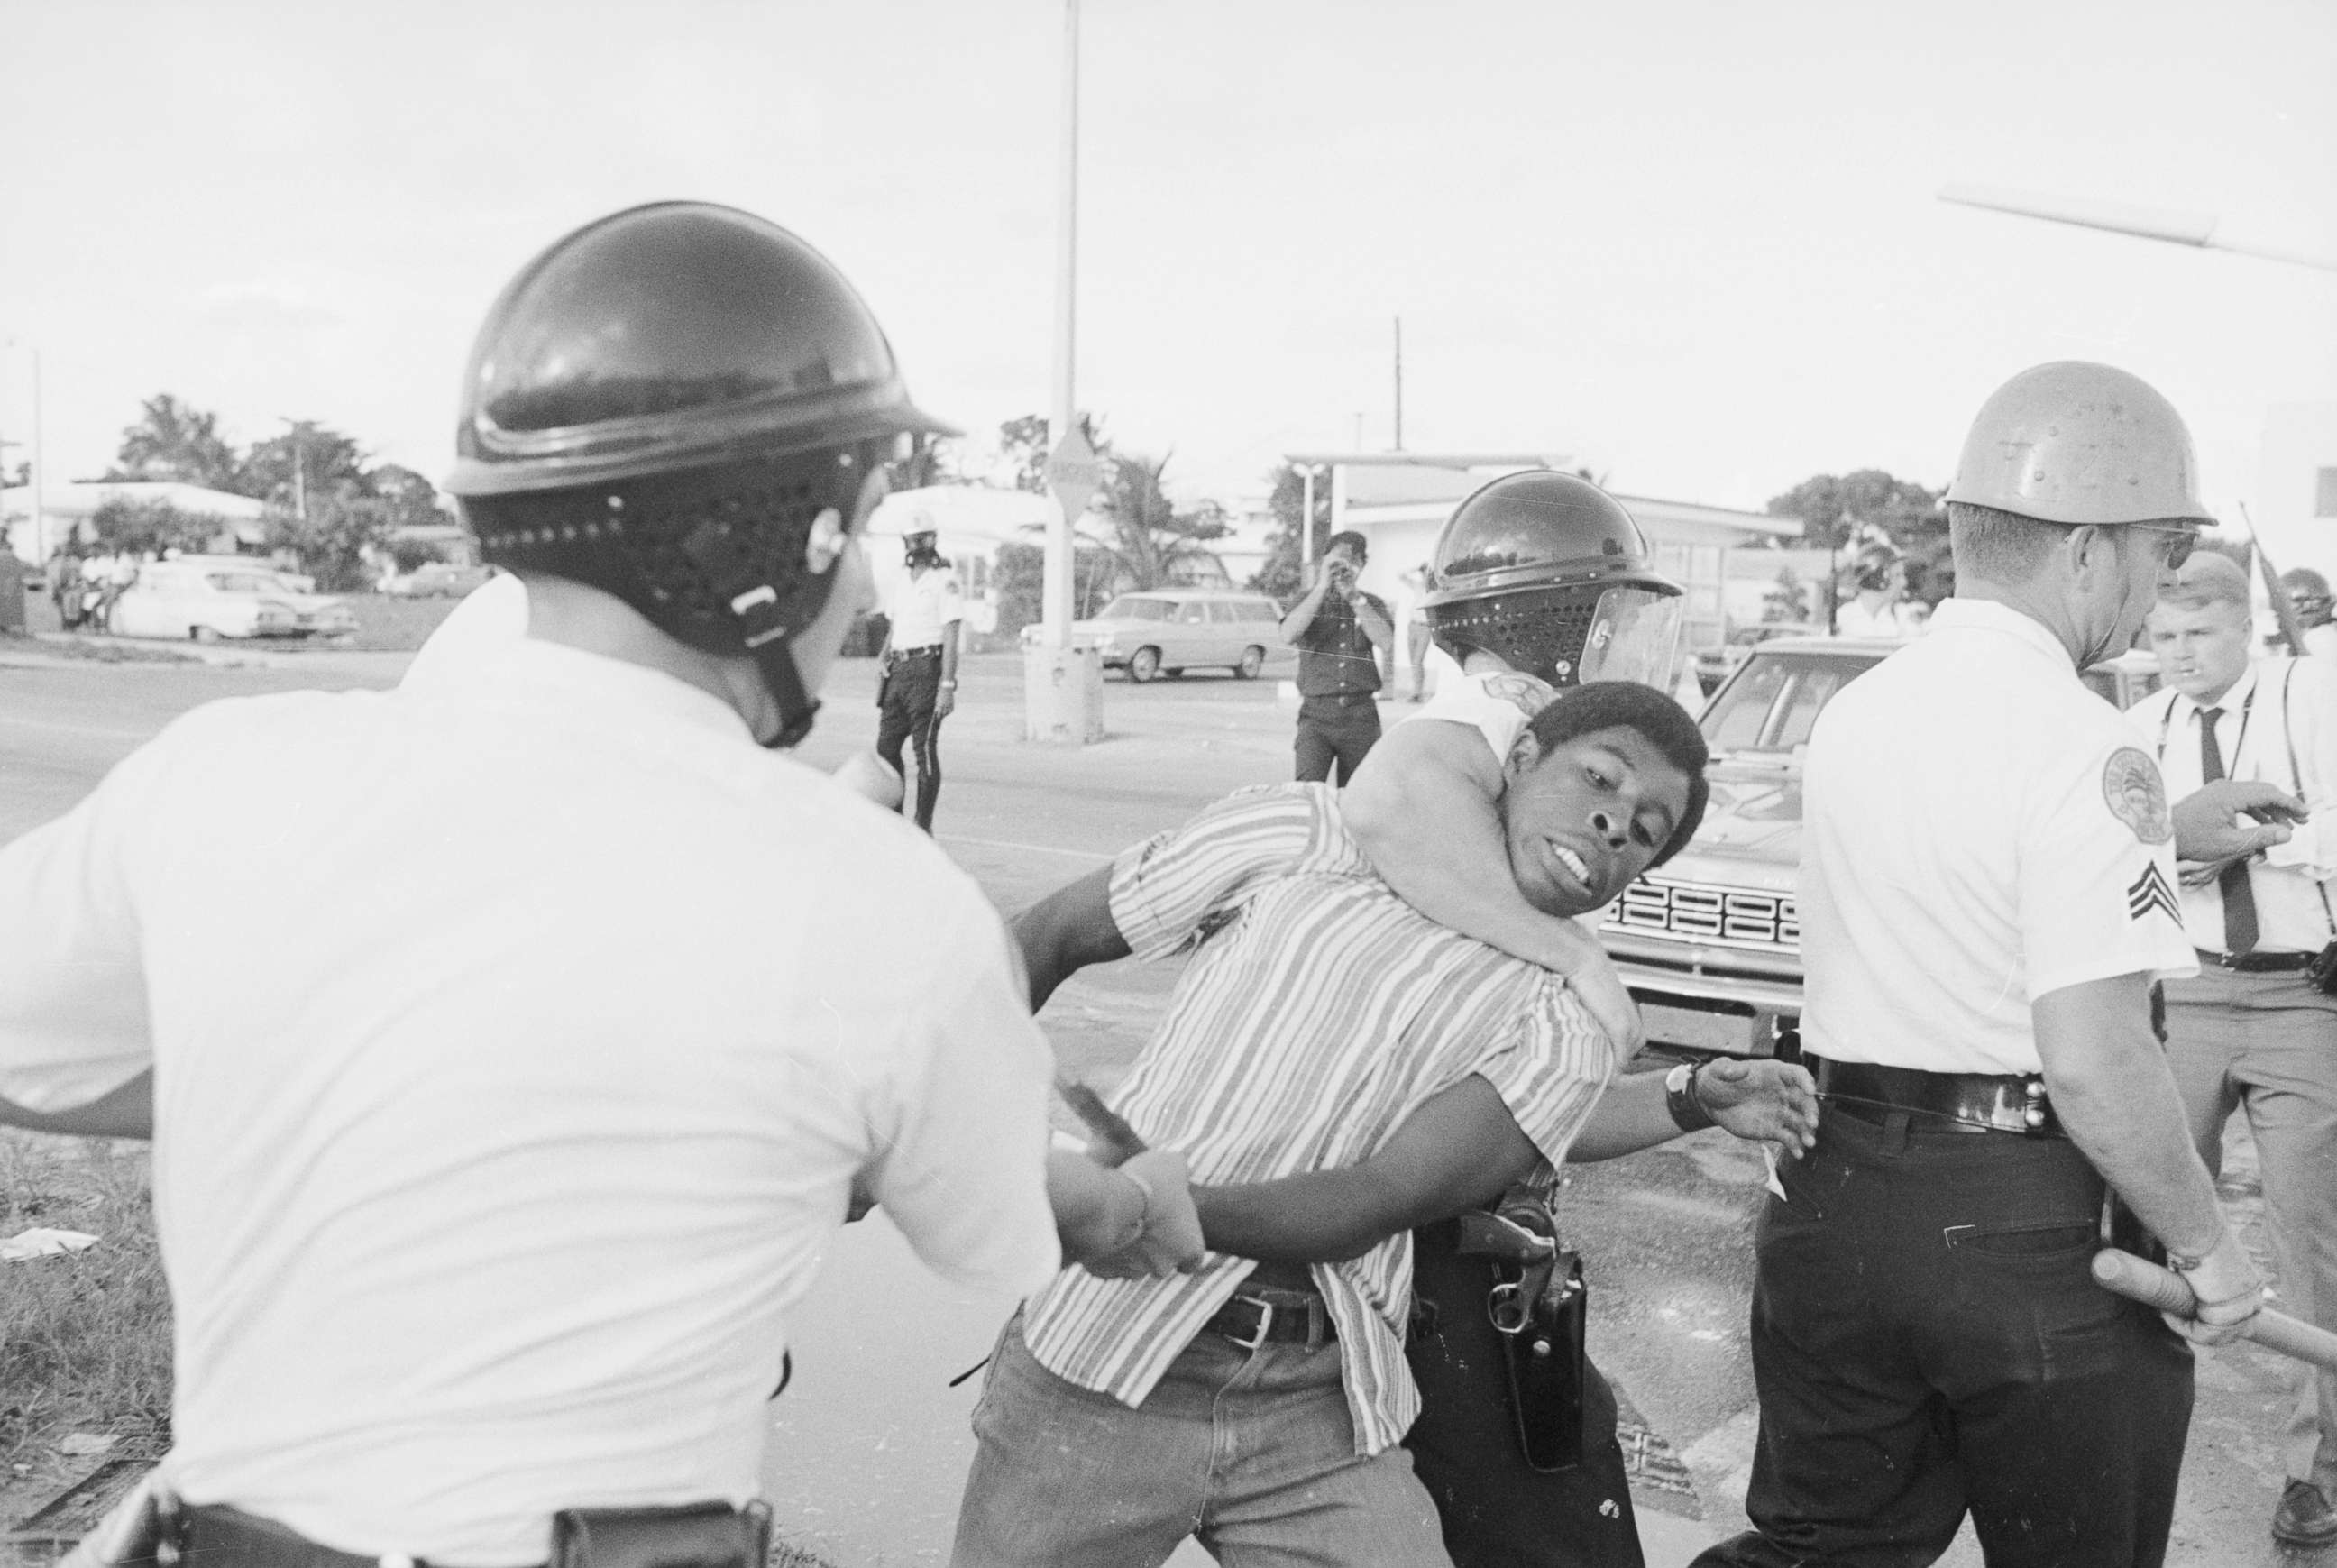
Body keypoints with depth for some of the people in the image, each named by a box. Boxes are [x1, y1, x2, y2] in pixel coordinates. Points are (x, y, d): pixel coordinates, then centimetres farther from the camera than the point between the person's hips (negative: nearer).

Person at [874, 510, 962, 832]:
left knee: (925, 750, -6)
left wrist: (948, 685, -18)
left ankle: (923, 826, 0)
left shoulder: (944, 580, -6)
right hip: (898, 670, 8)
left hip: (926, 668, -8)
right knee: (886, 745, 7)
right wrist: (883, 672, 17)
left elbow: (951, 637, -12)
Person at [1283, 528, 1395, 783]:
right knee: (1307, 791, -19)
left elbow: (1385, 642, -7)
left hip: (1361, 716, 2)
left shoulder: (1373, 604, 13)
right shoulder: (1309, 600, 10)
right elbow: (1288, 635, -11)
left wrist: (1354, 596, -10)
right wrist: (1322, 587, -12)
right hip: (1317, 713, -1)